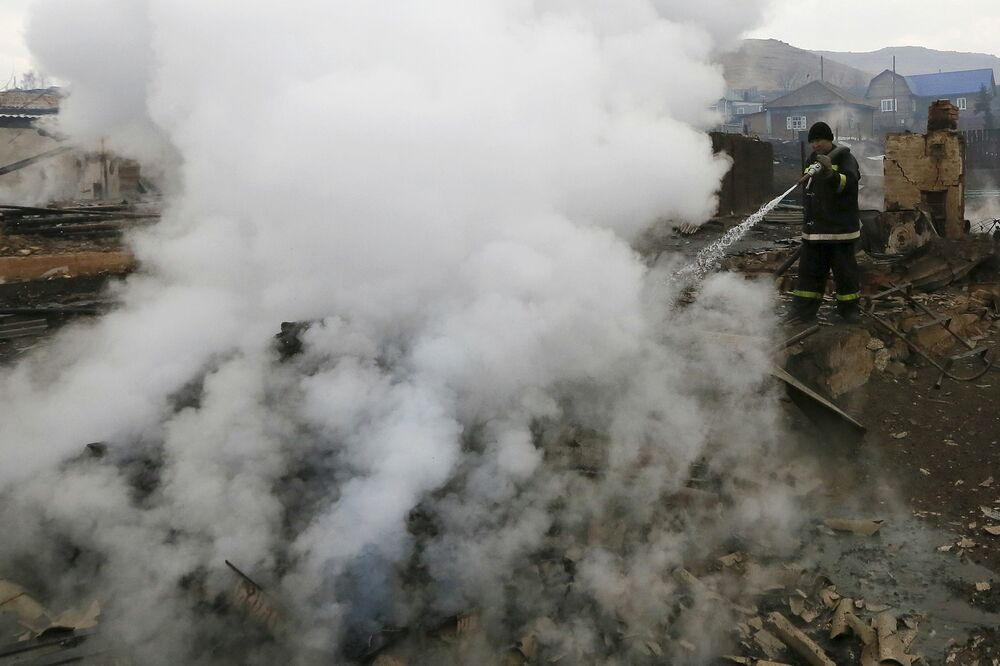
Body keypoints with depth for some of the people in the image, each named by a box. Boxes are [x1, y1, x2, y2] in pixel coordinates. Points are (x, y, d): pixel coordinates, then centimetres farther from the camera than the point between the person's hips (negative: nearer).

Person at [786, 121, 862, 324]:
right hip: (814, 228, 6)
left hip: (840, 228, -6)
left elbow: (849, 183, -26)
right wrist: (806, 179, 8)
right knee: (810, 268, 6)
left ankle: (848, 308, 16)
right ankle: (803, 310, 10)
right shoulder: (812, 159, 13)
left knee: (844, 269, 3)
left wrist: (830, 173, -40)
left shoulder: (845, 158, -7)